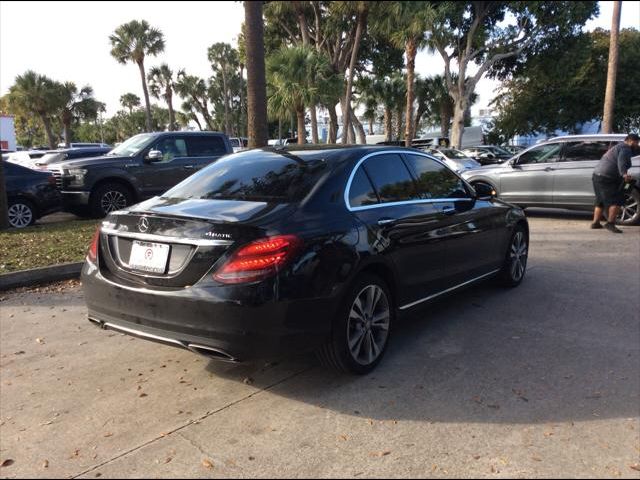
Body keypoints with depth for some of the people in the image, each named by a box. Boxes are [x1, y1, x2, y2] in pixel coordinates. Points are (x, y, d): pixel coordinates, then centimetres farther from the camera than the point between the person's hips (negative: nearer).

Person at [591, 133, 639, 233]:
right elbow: (621, 161, -26)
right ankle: (610, 223, -17)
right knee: (617, 201, -12)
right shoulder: (625, 148, -7)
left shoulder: (617, 147, 26)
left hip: (597, 175, 10)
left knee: (600, 201, 18)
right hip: (606, 178, -10)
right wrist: (624, 174, -41)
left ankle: (595, 223, 21)